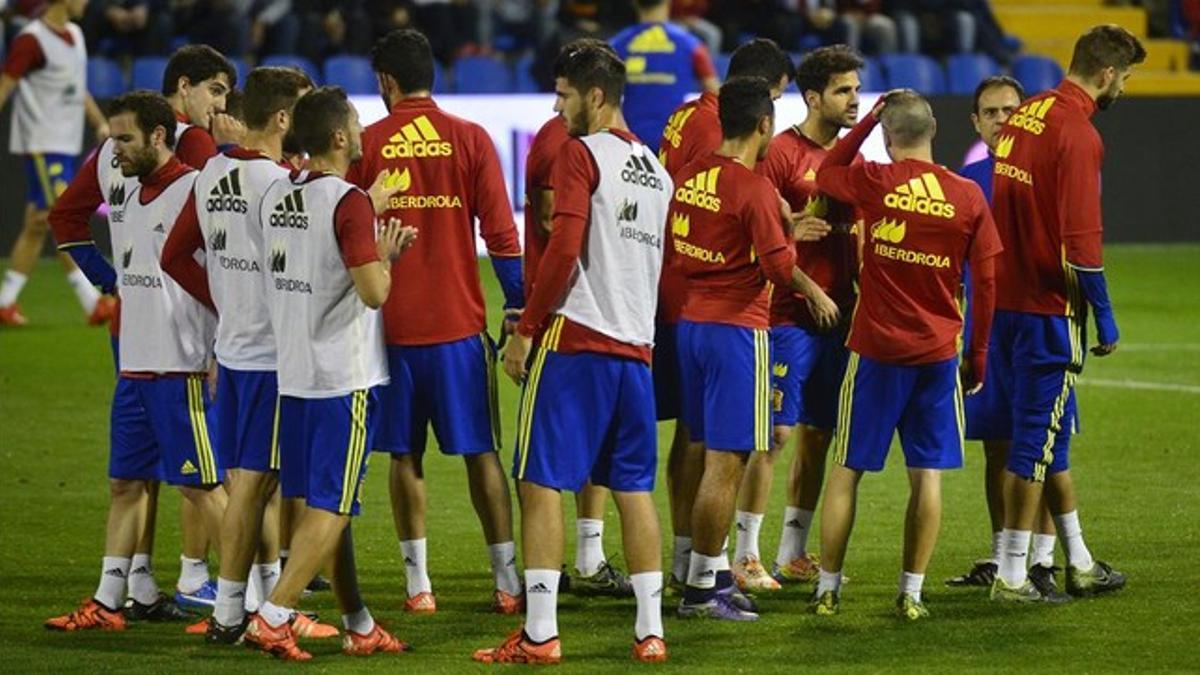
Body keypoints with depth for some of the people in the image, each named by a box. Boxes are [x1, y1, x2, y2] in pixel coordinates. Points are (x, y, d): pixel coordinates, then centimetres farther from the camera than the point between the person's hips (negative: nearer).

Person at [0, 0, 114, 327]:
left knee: (37, 226, 9)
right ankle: (93, 304, -12)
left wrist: (101, 123, 14)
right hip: (43, 144, -9)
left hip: (65, 144, 9)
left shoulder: (74, 34, 14)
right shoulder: (32, 40, -13)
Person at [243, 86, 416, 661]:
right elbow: (374, 292, -21)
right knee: (331, 506, -3)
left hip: (293, 373, 8)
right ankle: (272, 617, -11)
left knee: (325, 502, 13)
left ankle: (359, 626, 21)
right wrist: (386, 255, -1)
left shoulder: (275, 197, 8)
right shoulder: (349, 203, -16)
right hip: (345, 376, -8)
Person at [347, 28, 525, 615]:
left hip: (390, 322, 0)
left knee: (405, 456, 7)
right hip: (459, 322, 0)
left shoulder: (366, 145, -1)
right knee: (480, 453, 5)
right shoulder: (471, 140, -1)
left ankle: (418, 584, 5)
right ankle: (509, 582, 3)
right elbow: (500, 233, -3)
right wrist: (520, 305, 4)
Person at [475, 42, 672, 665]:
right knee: (633, 487, 9)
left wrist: (525, 330, -9)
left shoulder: (581, 153, -6)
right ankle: (650, 631, 7)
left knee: (541, 482, -4)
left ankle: (539, 635, -9)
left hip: (575, 337, -7)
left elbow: (564, 249, -14)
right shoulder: (654, 169, 17)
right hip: (636, 345, 7)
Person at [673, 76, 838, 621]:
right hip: (737, 327, -8)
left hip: (692, 323, 8)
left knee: (710, 452, 15)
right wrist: (816, 294, 1)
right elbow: (778, 265, -19)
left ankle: (715, 571, 21)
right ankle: (701, 589, -3)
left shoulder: (691, 177, 7)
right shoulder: (754, 189, -16)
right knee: (726, 463, -4)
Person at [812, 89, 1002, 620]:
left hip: (875, 350, -1)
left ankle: (828, 588, 9)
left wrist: (868, 120, 11)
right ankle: (912, 593, 5)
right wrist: (978, 354, 12)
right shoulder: (968, 197, -2)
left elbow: (825, 173, 14)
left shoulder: (873, 183, -8)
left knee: (846, 470, 8)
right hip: (938, 353, 1)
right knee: (928, 475, 6)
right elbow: (985, 282, 2)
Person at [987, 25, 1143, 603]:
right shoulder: (1078, 134, -17)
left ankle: (1079, 564, 27)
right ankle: (1012, 577, 2)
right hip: (1049, 308, -9)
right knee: (1037, 437, -2)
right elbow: (1081, 240, -21)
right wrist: (1105, 317, -12)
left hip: (1005, 296, 9)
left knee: (1046, 433, 17)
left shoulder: (1024, 116, 10)